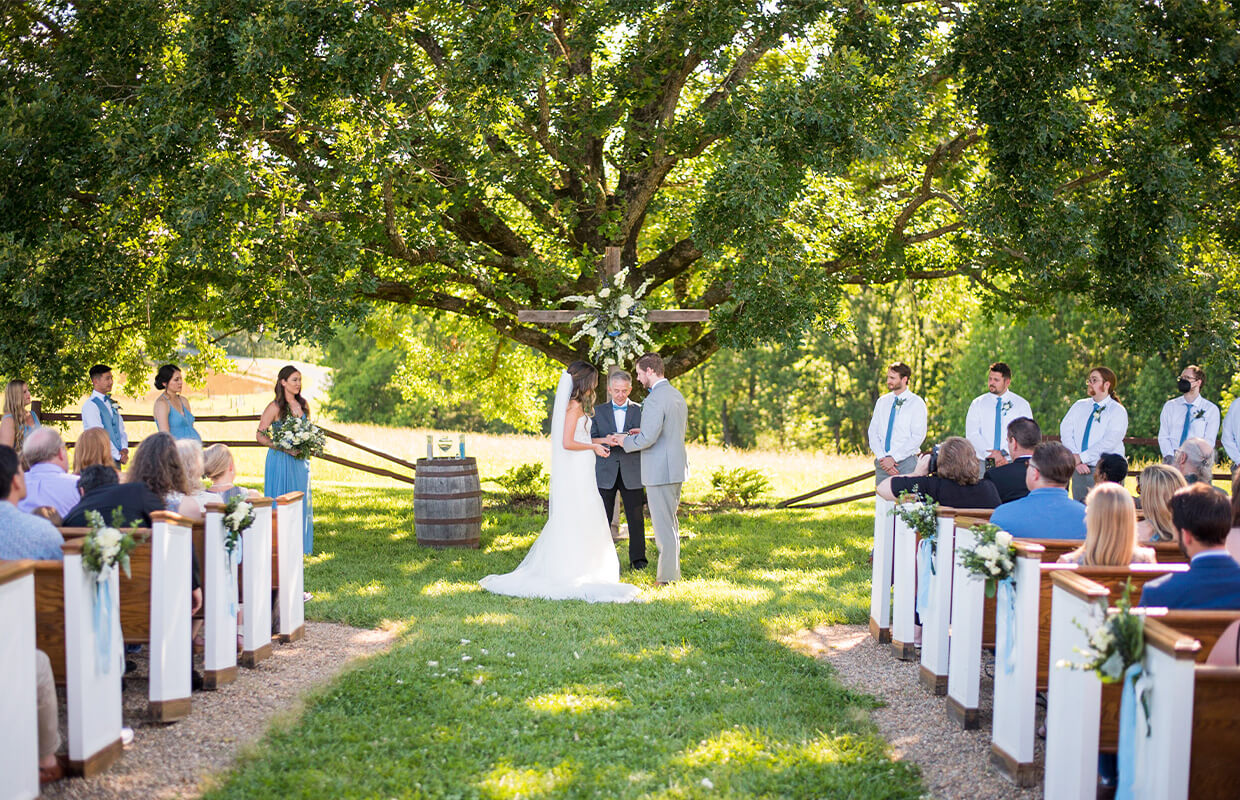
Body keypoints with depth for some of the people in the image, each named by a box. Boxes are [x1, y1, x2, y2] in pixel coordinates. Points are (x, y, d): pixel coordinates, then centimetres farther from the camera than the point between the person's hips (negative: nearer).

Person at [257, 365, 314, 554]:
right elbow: (260, 435, -11)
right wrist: (284, 448, -20)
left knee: (301, 501, 8)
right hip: (281, 460, -6)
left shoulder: (303, 405, 9)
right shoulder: (275, 407, -10)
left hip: (300, 461, 6)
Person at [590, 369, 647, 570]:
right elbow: (590, 439, 3)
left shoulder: (640, 411, 8)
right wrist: (605, 440, -18)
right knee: (603, 517, 1)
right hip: (605, 472, 0)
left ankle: (638, 558, 7)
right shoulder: (598, 411, 9)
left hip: (631, 473, 0)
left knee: (636, 516, -1)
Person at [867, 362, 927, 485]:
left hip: (906, 463, -4)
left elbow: (918, 437, -9)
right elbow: (873, 432, 8)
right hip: (882, 463, 4)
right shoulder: (882, 402, 13)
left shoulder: (917, 403, -1)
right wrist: (882, 458, -8)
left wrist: (893, 458, -15)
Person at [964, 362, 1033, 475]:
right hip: (983, 463, 1)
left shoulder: (1022, 404, 6)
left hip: (1011, 462, -1)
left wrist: (1004, 453, -18)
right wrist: (992, 453, -15)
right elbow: (971, 435, -2)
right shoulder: (977, 404, 8)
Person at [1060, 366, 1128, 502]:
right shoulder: (1079, 406, 15)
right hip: (1080, 470, 4)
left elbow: (1109, 442, -13)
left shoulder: (1118, 411, 0)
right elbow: (1065, 432, 3)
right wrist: (1075, 459, -11)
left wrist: (1081, 457, -16)